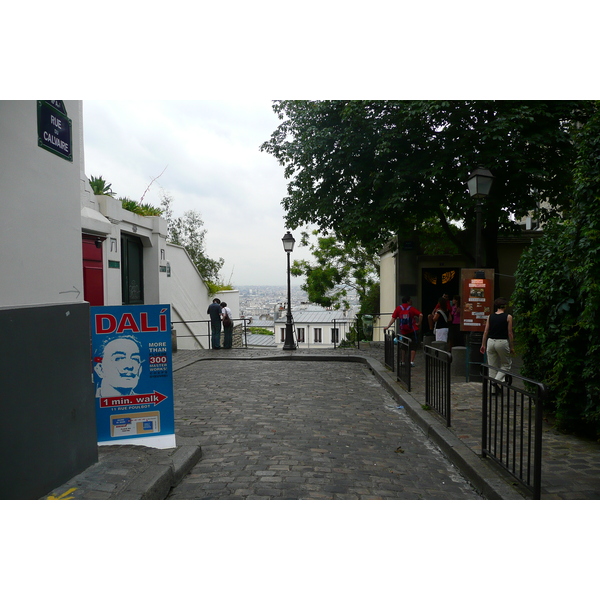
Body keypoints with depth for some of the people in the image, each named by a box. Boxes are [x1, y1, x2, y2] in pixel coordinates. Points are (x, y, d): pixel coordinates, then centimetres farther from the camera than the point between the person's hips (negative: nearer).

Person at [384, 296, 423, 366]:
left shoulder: (398, 308, 3)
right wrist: (419, 323, -6)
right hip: (413, 331, -3)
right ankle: (411, 362, 0)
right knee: (413, 346, 5)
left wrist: (387, 327, 0)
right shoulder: (411, 308, -2)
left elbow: (393, 318, -3)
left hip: (403, 331, 3)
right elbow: (420, 315, -16)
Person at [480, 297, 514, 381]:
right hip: (502, 342, -4)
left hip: (490, 342, 4)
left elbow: (485, 332, 6)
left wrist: (483, 345, 14)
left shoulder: (490, 317, 5)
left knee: (492, 367, 12)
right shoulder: (508, 317, -5)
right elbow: (510, 333, -5)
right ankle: (497, 380, -7)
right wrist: (512, 347, 3)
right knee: (506, 365, 12)